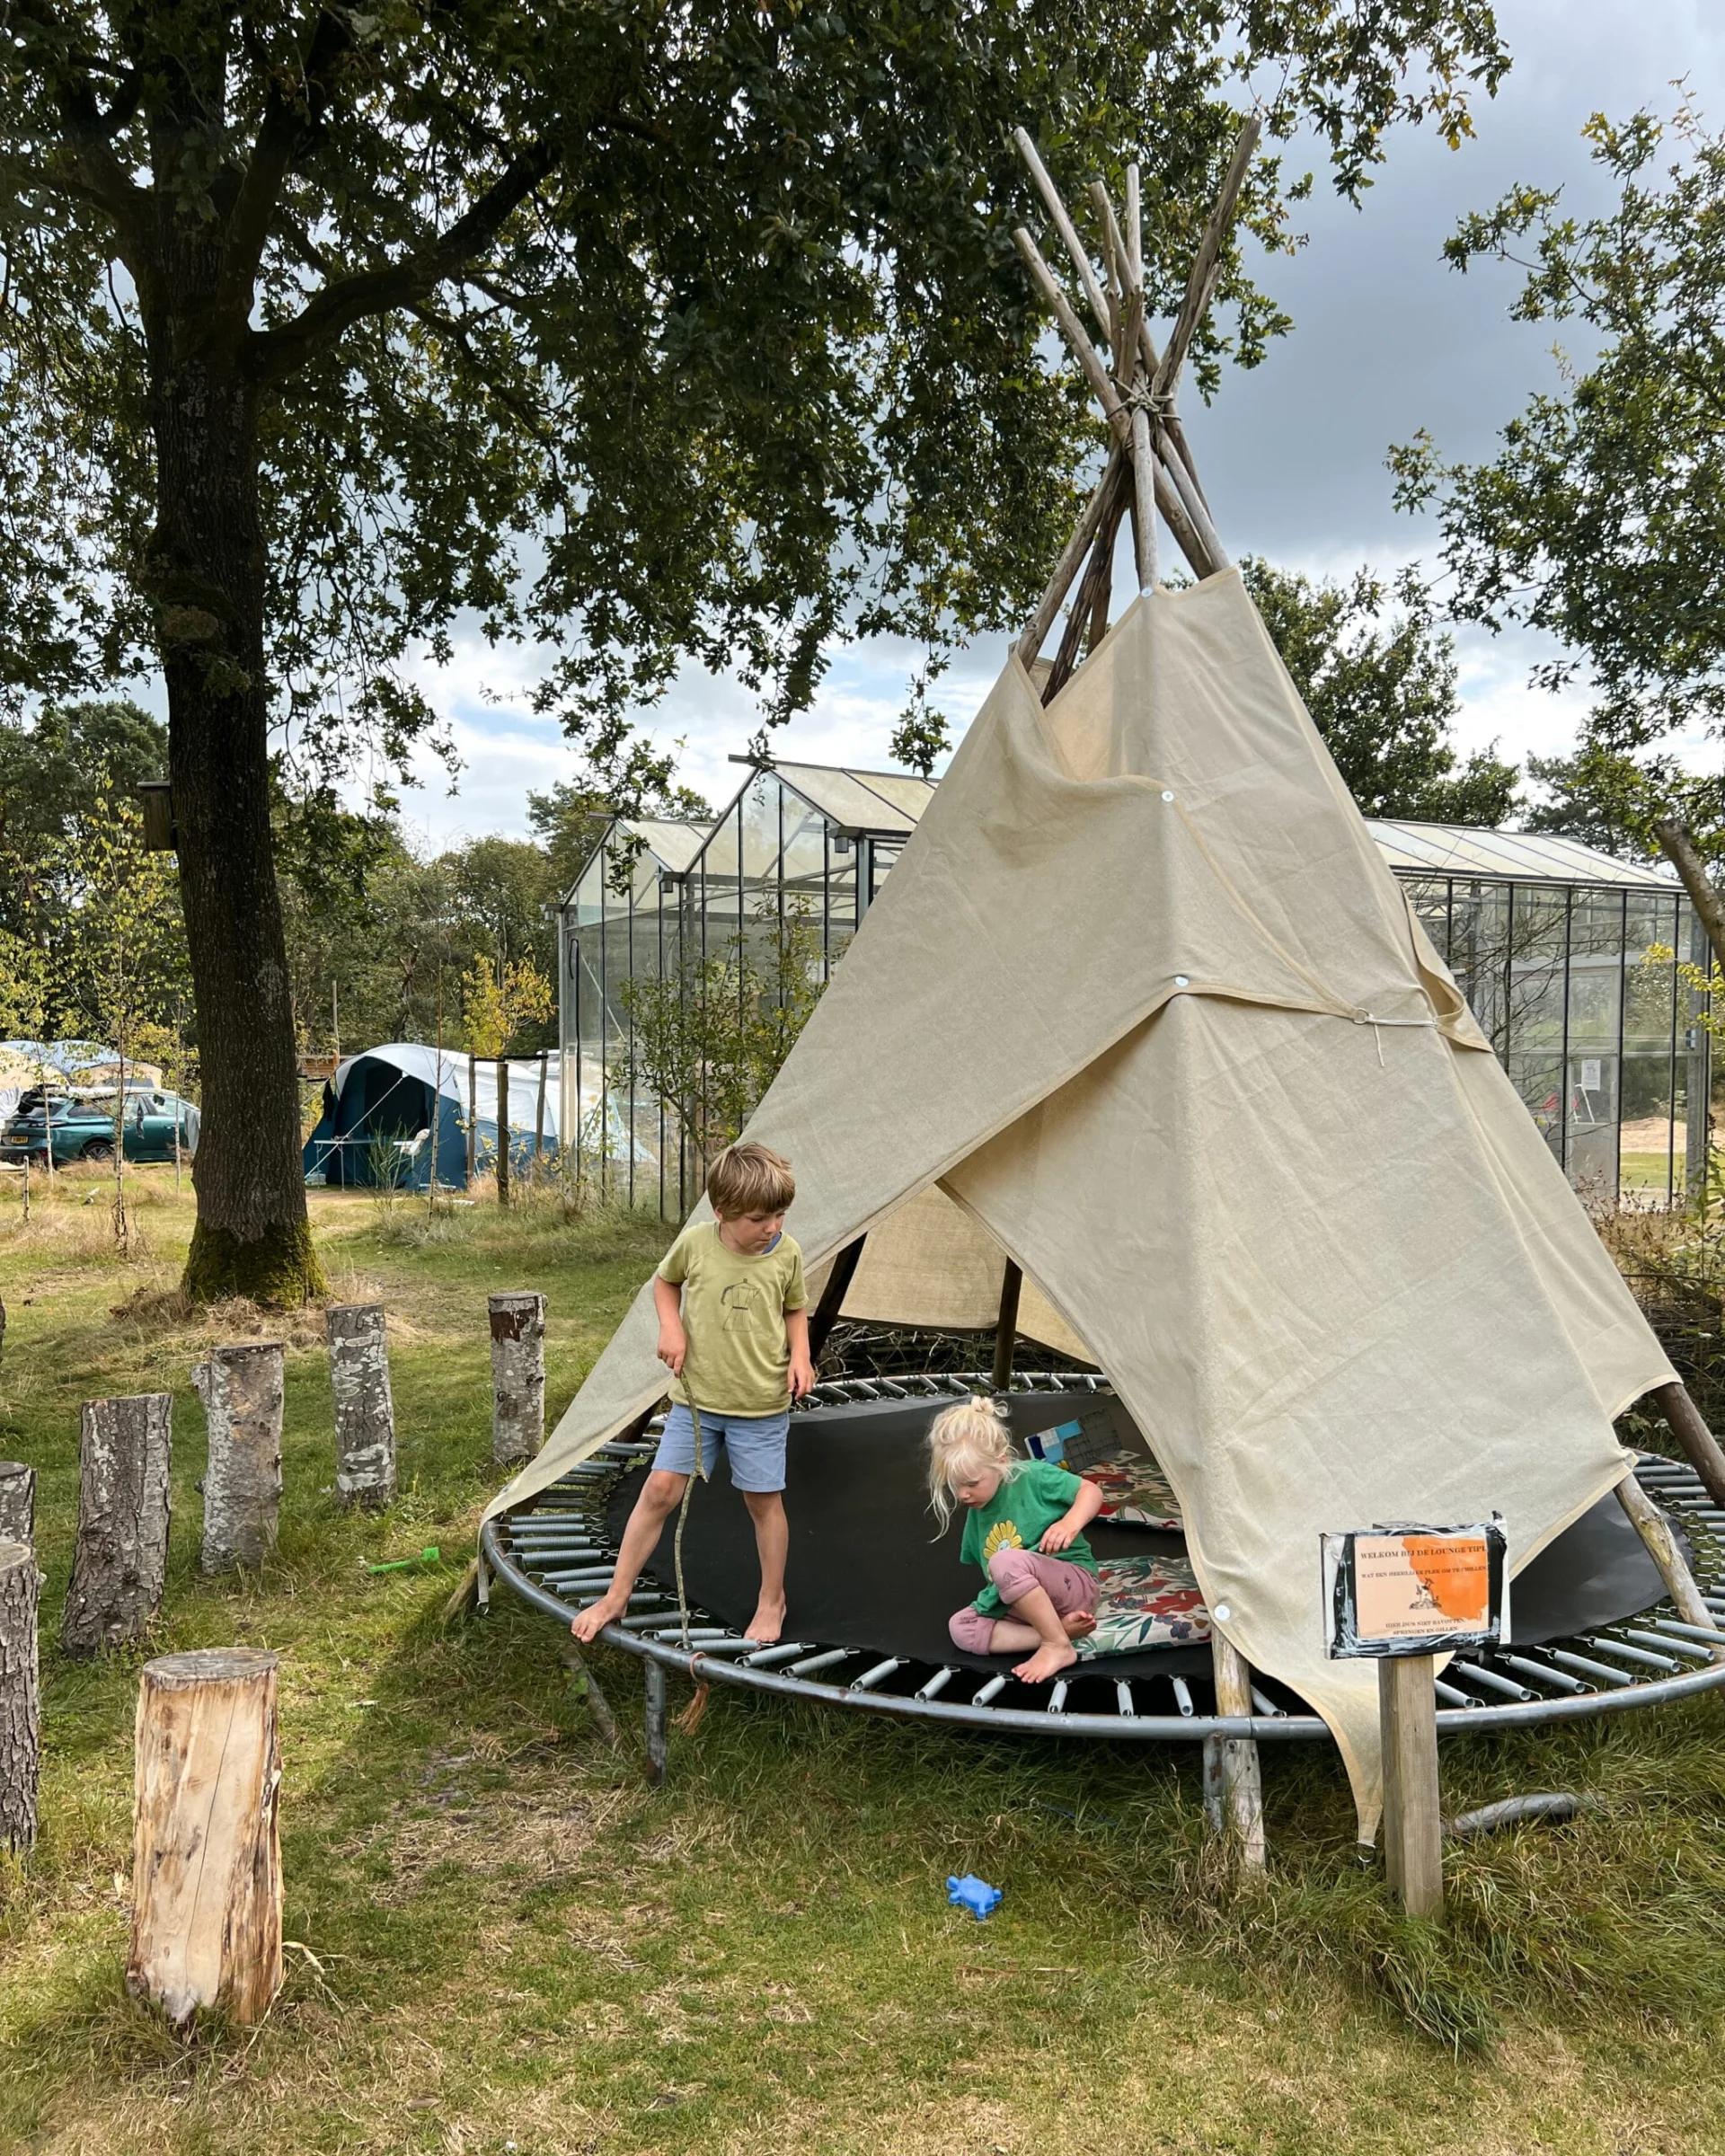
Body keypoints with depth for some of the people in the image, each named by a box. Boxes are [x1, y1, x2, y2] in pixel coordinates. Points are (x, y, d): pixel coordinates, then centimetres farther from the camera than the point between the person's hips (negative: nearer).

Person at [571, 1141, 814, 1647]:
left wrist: (800, 1355, -8)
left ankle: (772, 1601, 30)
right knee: (661, 1489, 0)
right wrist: (671, 1327, -7)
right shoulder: (695, 1242, -11)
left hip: (762, 1404, 0)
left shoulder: (786, 1255, -9)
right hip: (696, 1397, 0)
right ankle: (615, 1597, 15)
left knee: (764, 1501, 9)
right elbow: (665, 1281, 9)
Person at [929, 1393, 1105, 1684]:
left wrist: (1070, 1523, -31)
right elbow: (985, 1564, 21)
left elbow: (1091, 1491, -14)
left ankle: (1058, 1646, -21)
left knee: (1006, 1561, -33)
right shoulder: (977, 1512, 8)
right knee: (961, 1629, -13)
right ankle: (1058, 1628, -19)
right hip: (1017, 1605, 8)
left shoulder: (1032, 1476, -12)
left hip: (1074, 1585, -8)